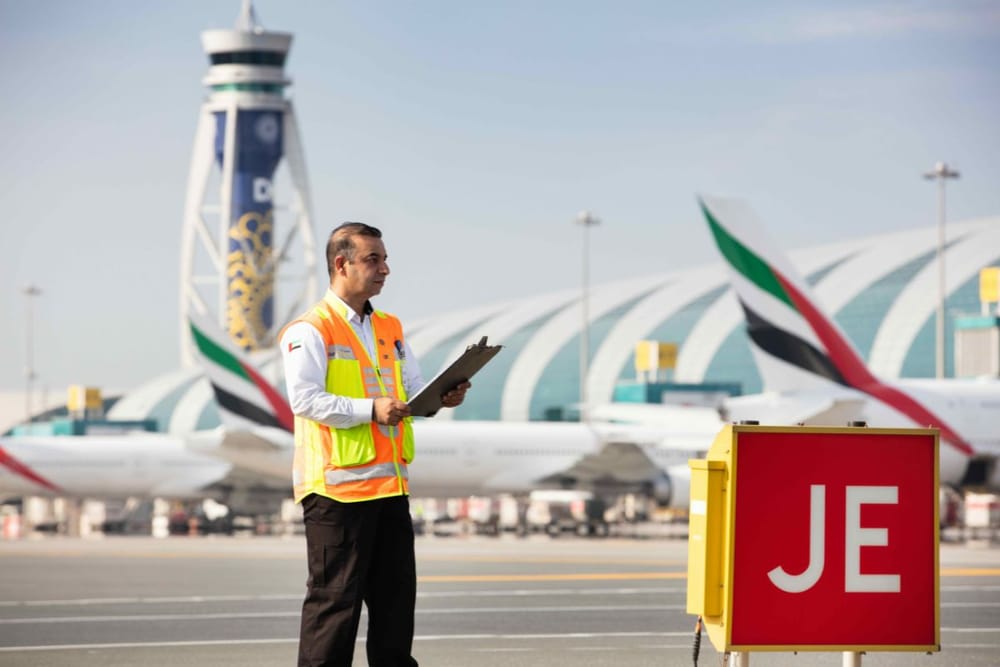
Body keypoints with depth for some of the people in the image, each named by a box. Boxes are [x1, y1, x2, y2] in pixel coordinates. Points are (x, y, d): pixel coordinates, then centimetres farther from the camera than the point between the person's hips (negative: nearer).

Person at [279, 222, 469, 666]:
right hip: (337, 485, -8)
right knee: (334, 597, -4)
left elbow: (414, 390, 18)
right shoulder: (311, 330, -8)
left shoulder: (389, 330, 18)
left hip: (389, 483, 8)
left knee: (396, 594, 12)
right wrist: (370, 410, -24)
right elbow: (305, 398, -18)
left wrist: (442, 397, -5)